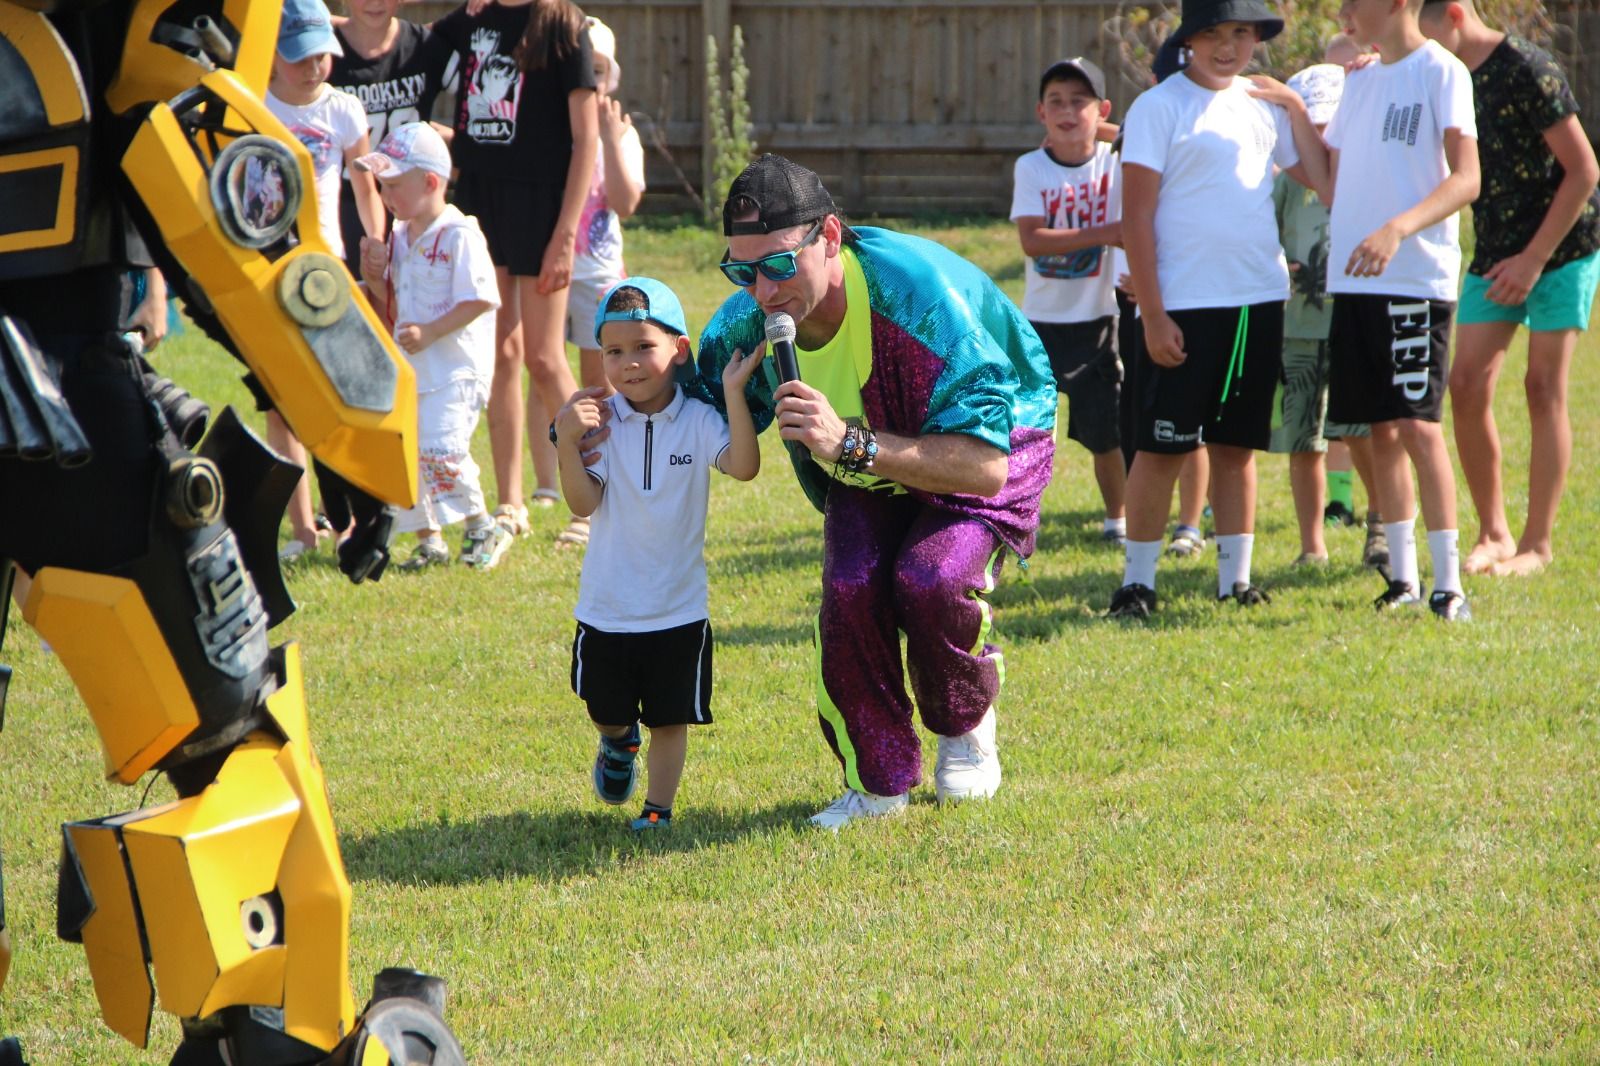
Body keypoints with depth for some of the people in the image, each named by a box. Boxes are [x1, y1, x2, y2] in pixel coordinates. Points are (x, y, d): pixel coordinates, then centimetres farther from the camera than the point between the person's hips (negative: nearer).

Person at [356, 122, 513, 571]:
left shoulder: (459, 236, -13)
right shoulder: (399, 239, 14)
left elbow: (479, 299, -19)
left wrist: (430, 332, -23)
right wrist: (374, 278, 0)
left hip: (456, 369, -9)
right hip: (408, 369, 9)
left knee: (440, 448, -20)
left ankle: (482, 528, -2)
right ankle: (428, 538, 17)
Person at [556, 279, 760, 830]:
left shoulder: (698, 421, -9)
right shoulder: (599, 420, -8)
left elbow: (744, 467, -24)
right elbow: (583, 502, -13)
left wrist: (734, 392, -29)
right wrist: (567, 443, -27)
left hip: (678, 609, -1)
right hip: (607, 607, 1)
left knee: (671, 718, 6)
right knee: (606, 710, 19)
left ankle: (658, 808, 20)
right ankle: (618, 741, 51)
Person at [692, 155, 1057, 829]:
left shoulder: (918, 295, -39)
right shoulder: (744, 327, -22)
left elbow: (985, 467, -41)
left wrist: (851, 444, -52)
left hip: (994, 440, -4)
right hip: (867, 467, 4)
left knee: (930, 578, -29)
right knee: (851, 587, -23)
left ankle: (967, 730, 2)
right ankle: (878, 779, -3)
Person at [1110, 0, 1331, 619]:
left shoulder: (1262, 104, 11)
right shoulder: (1159, 108, -6)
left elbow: (1321, 178, 11)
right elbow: (1136, 216, -10)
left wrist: (1297, 108, 4)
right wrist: (1152, 314, -14)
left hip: (1259, 300, 5)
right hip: (1184, 306, -5)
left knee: (1238, 444, 10)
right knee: (1163, 446, -3)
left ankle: (1236, 578, 16)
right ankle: (1136, 583, 3)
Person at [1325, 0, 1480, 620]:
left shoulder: (1441, 72, -6)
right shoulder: (1360, 82, 17)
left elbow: (1466, 179, -16)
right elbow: (1332, 177, 25)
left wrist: (1398, 229, -29)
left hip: (1418, 276, -7)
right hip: (1354, 279, 7)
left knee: (1417, 425, -12)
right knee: (1382, 428, 9)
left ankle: (1449, 585, -10)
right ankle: (1403, 577, 16)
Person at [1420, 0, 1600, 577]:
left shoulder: (1527, 70, -18)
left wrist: (1535, 258, -17)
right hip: (1494, 252, 7)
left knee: (1544, 386, -5)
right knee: (1467, 385, -2)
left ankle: (1538, 544, 2)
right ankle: (1493, 533, 9)